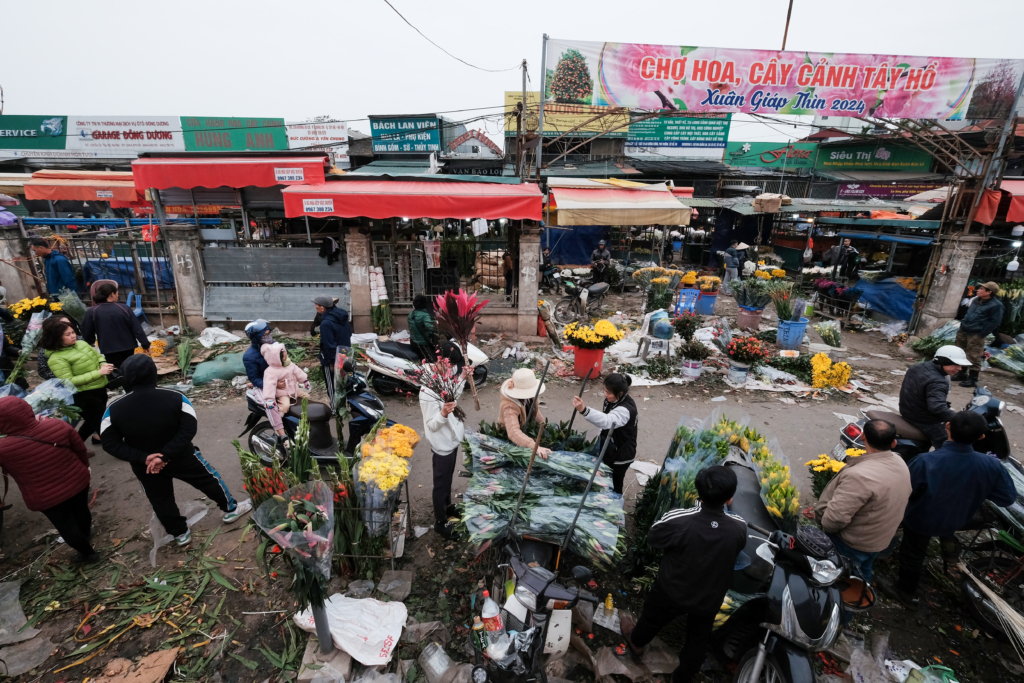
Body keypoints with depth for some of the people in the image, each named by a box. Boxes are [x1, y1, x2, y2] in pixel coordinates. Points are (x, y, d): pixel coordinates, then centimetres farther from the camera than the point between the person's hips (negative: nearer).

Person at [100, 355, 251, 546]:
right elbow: (189, 430, -23)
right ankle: (231, 509, 37)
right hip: (181, 457, -1)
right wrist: (167, 454, -20)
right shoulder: (175, 398, -20)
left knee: (161, 500, 23)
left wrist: (143, 458, -16)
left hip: (145, 467, 2)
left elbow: (110, 444, -14)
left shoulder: (114, 409, -17)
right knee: (209, 478, 21)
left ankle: (180, 533, 40)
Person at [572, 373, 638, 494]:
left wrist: (583, 410, -69)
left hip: (620, 456, -8)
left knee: (614, 486, 7)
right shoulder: (613, 399, -7)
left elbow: (607, 421, -54)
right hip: (609, 450, 9)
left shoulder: (626, 409, -35)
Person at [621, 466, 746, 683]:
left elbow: (652, 537, -17)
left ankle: (636, 641, 60)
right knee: (698, 641, 30)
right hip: (709, 598, 2)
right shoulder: (740, 528, -29)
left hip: (672, 591, -1)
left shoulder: (678, 521, -38)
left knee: (653, 619, 30)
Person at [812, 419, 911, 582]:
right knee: (862, 574, 32)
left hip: (853, 544, -8)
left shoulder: (860, 475, -37)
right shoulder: (900, 463, -8)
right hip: (882, 537, 8)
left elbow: (835, 518, -36)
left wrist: (819, 516, -14)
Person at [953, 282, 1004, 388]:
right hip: (963, 331, 8)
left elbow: (995, 322, -12)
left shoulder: (996, 305, -12)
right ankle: (962, 374, 28)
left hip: (976, 335, -8)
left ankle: (972, 379, 4)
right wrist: (963, 325, 16)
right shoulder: (976, 300, 10)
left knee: (973, 357, -4)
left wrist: (981, 334, -14)